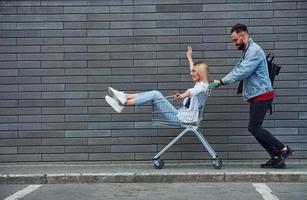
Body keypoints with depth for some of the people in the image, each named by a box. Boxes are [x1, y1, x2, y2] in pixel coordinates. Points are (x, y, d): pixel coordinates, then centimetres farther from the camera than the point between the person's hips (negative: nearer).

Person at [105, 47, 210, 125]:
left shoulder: (203, 86, -9)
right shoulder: (199, 84, 19)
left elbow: (193, 91, -35)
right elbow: (194, 70, 41)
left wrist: (183, 95, -58)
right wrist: (189, 58, 56)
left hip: (183, 118, -9)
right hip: (179, 114, 9)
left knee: (155, 95, -19)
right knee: (155, 93, -1)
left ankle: (122, 104, -20)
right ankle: (123, 96, -7)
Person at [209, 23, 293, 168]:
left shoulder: (254, 50, -15)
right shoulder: (247, 51, 18)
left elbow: (242, 72, -23)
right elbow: (238, 70, 14)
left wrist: (222, 81, -18)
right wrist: (223, 81, 0)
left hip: (261, 95, -10)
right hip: (255, 96, 10)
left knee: (254, 128, -12)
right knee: (255, 129, 7)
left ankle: (283, 149, -3)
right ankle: (276, 157, 10)